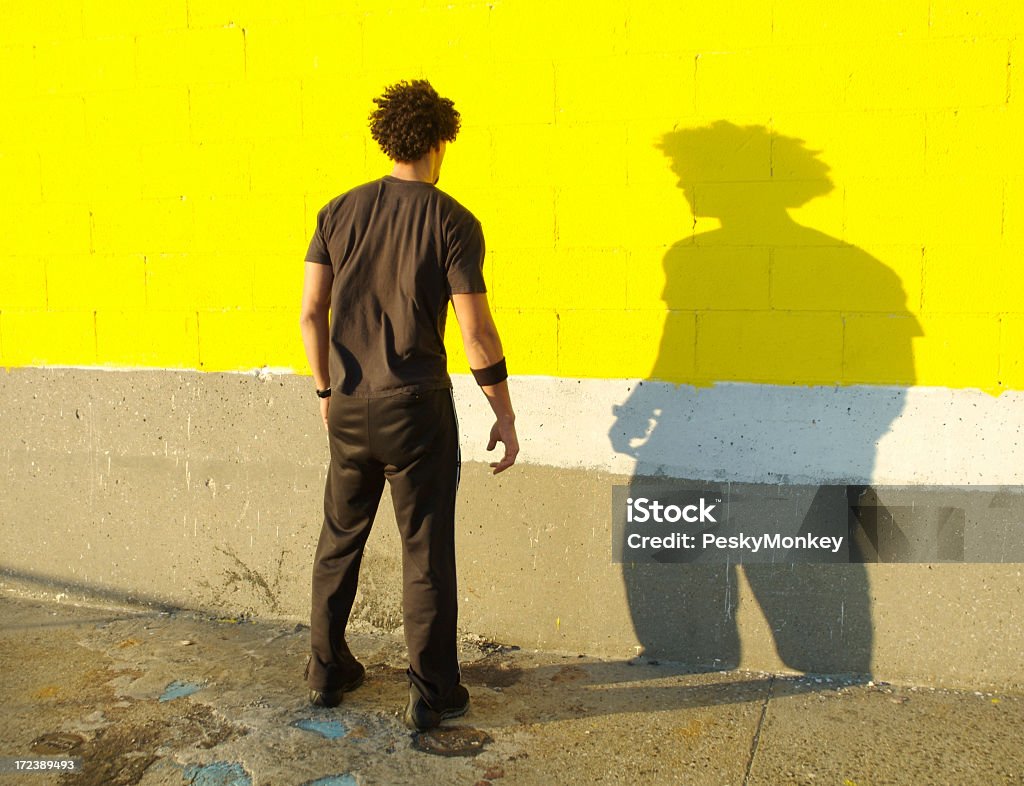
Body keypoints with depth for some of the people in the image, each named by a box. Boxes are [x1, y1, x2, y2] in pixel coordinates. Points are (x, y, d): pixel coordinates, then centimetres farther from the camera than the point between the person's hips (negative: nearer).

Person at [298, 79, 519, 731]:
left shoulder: (340, 211, 2)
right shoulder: (454, 223, -10)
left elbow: (311, 314, 1)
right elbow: (477, 335, -13)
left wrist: (328, 390, 14)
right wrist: (505, 415, -2)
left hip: (350, 407, 4)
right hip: (417, 407, -4)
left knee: (340, 539, 19)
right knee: (427, 552, 7)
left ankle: (327, 671, 32)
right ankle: (433, 693, 18)